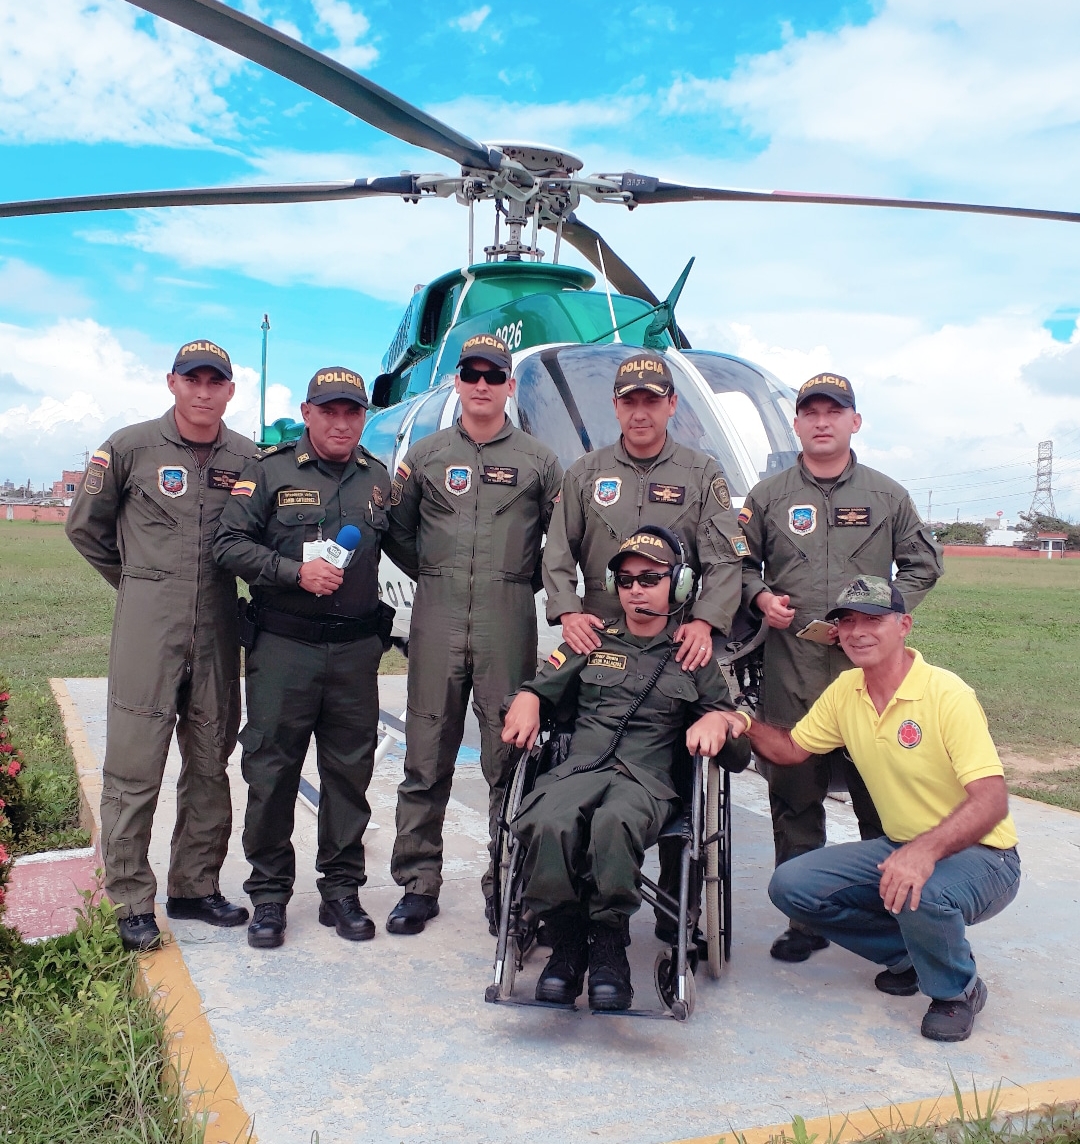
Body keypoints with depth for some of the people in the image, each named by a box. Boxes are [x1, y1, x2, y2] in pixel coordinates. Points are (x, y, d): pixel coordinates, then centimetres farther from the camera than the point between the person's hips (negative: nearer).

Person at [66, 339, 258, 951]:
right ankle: (132, 901, 10)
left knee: (210, 764, 10)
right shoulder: (131, 447, -1)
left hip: (217, 630, 3)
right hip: (147, 626, -3)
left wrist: (215, 584, 10)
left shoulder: (249, 458, 5)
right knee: (135, 768, -1)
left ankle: (196, 887, 24)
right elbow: (86, 526, 9)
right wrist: (140, 584, 12)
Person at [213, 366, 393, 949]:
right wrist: (296, 571, -16)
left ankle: (341, 890, 21)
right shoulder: (270, 470, 0)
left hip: (356, 648, 3)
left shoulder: (377, 477, 12)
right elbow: (229, 544, -5)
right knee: (271, 771, 2)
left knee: (350, 771, 8)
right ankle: (269, 895, 16)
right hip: (283, 645, -3)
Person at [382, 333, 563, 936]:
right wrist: (437, 577, 11)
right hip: (437, 620, 1)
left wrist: (525, 582, 3)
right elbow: (398, 533, 17)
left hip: (509, 623, -1)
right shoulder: (424, 455, 12)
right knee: (426, 760, 4)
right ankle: (418, 885, 15)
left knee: (509, 756, 2)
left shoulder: (539, 459, 9)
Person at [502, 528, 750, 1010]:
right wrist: (525, 707, -2)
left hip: (647, 780, -1)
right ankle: (566, 943, -16)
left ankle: (607, 945, -21)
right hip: (579, 768, 2)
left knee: (613, 822, -39)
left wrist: (715, 720, -2)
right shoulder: (592, 642, 24)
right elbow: (537, 687, 20)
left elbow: (723, 711, 21)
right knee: (550, 823, -35)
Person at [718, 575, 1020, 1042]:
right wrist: (742, 723, -11)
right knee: (790, 885, -9)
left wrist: (925, 851, -45)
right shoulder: (845, 690, 0)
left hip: (979, 856, -6)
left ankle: (957, 990, -3)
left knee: (920, 893, -38)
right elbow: (791, 749, 10)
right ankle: (908, 954, 12)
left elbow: (993, 800, -29)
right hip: (898, 846, 7)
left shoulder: (946, 695, -21)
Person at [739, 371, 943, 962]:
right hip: (791, 665, 1)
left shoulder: (887, 496, 10)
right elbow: (743, 562, 17)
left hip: (870, 664, 0)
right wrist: (761, 597, -3)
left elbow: (923, 565, 13)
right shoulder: (768, 496, 11)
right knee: (794, 794, 3)